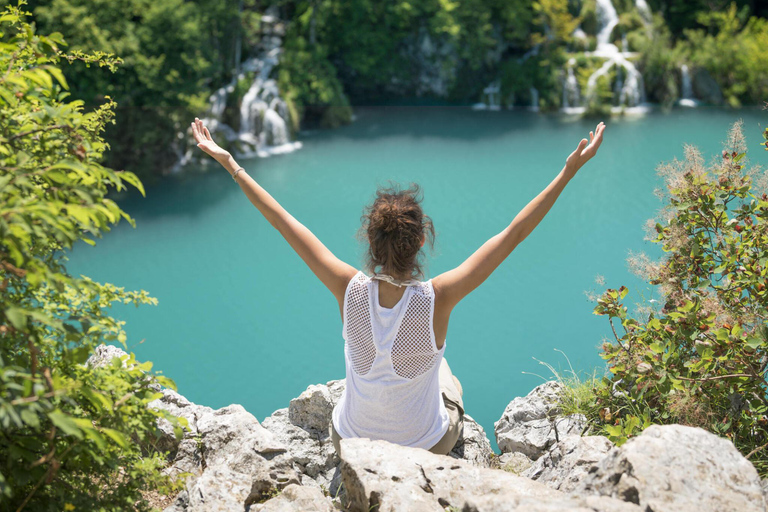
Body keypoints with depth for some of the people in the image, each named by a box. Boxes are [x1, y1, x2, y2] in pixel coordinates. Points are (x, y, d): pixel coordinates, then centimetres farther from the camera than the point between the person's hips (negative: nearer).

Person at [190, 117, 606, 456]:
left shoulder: (350, 290, -27)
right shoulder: (437, 299, -32)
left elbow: (285, 224, -18)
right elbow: (513, 234, -27)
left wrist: (228, 163, -9)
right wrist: (569, 171, -21)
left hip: (351, 441, 1)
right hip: (427, 446, -1)